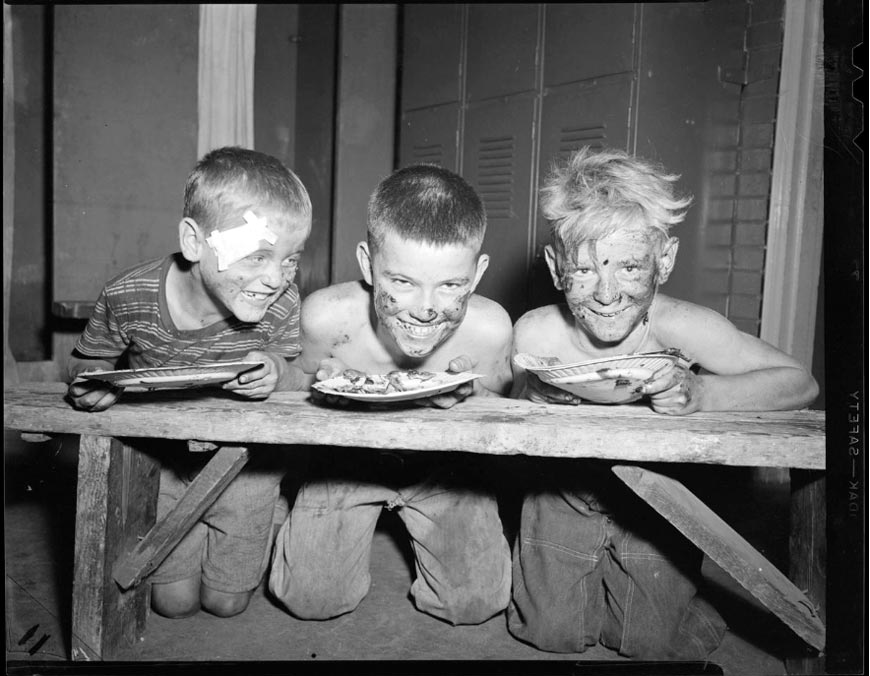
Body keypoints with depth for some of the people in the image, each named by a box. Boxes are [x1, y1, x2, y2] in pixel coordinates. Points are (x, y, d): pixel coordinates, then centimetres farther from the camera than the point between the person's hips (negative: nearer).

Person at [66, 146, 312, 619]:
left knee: (226, 603, 12)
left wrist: (275, 372, -36)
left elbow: (295, 381, -13)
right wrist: (91, 385, -28)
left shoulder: (281, 305, -24)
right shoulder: (128, 297, -24)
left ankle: (261, 528, 42)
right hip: (160, 458, 0)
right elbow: (91, 360, -5)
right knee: (173, 604, 9)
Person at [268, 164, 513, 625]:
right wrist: (325, 389, -31)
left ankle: (409, 522, 26)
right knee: (311, 600, -5)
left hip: (442, 461, 1)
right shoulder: (325, 316, -29)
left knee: (476, 604, -4)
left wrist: (471, 397, -31)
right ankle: (358, 528, 27)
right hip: (346, 455, 0)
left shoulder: (490, 329, -29)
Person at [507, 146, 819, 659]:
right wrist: (535, 396, -23)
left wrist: (699, 394, -36)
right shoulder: (535, 334, -22)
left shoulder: (682, 328, -27)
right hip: (564, 497, 1)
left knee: (654, 644, 4)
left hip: (657, 501, 0)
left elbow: (801, 384, -21)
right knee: (552, 633, 5)